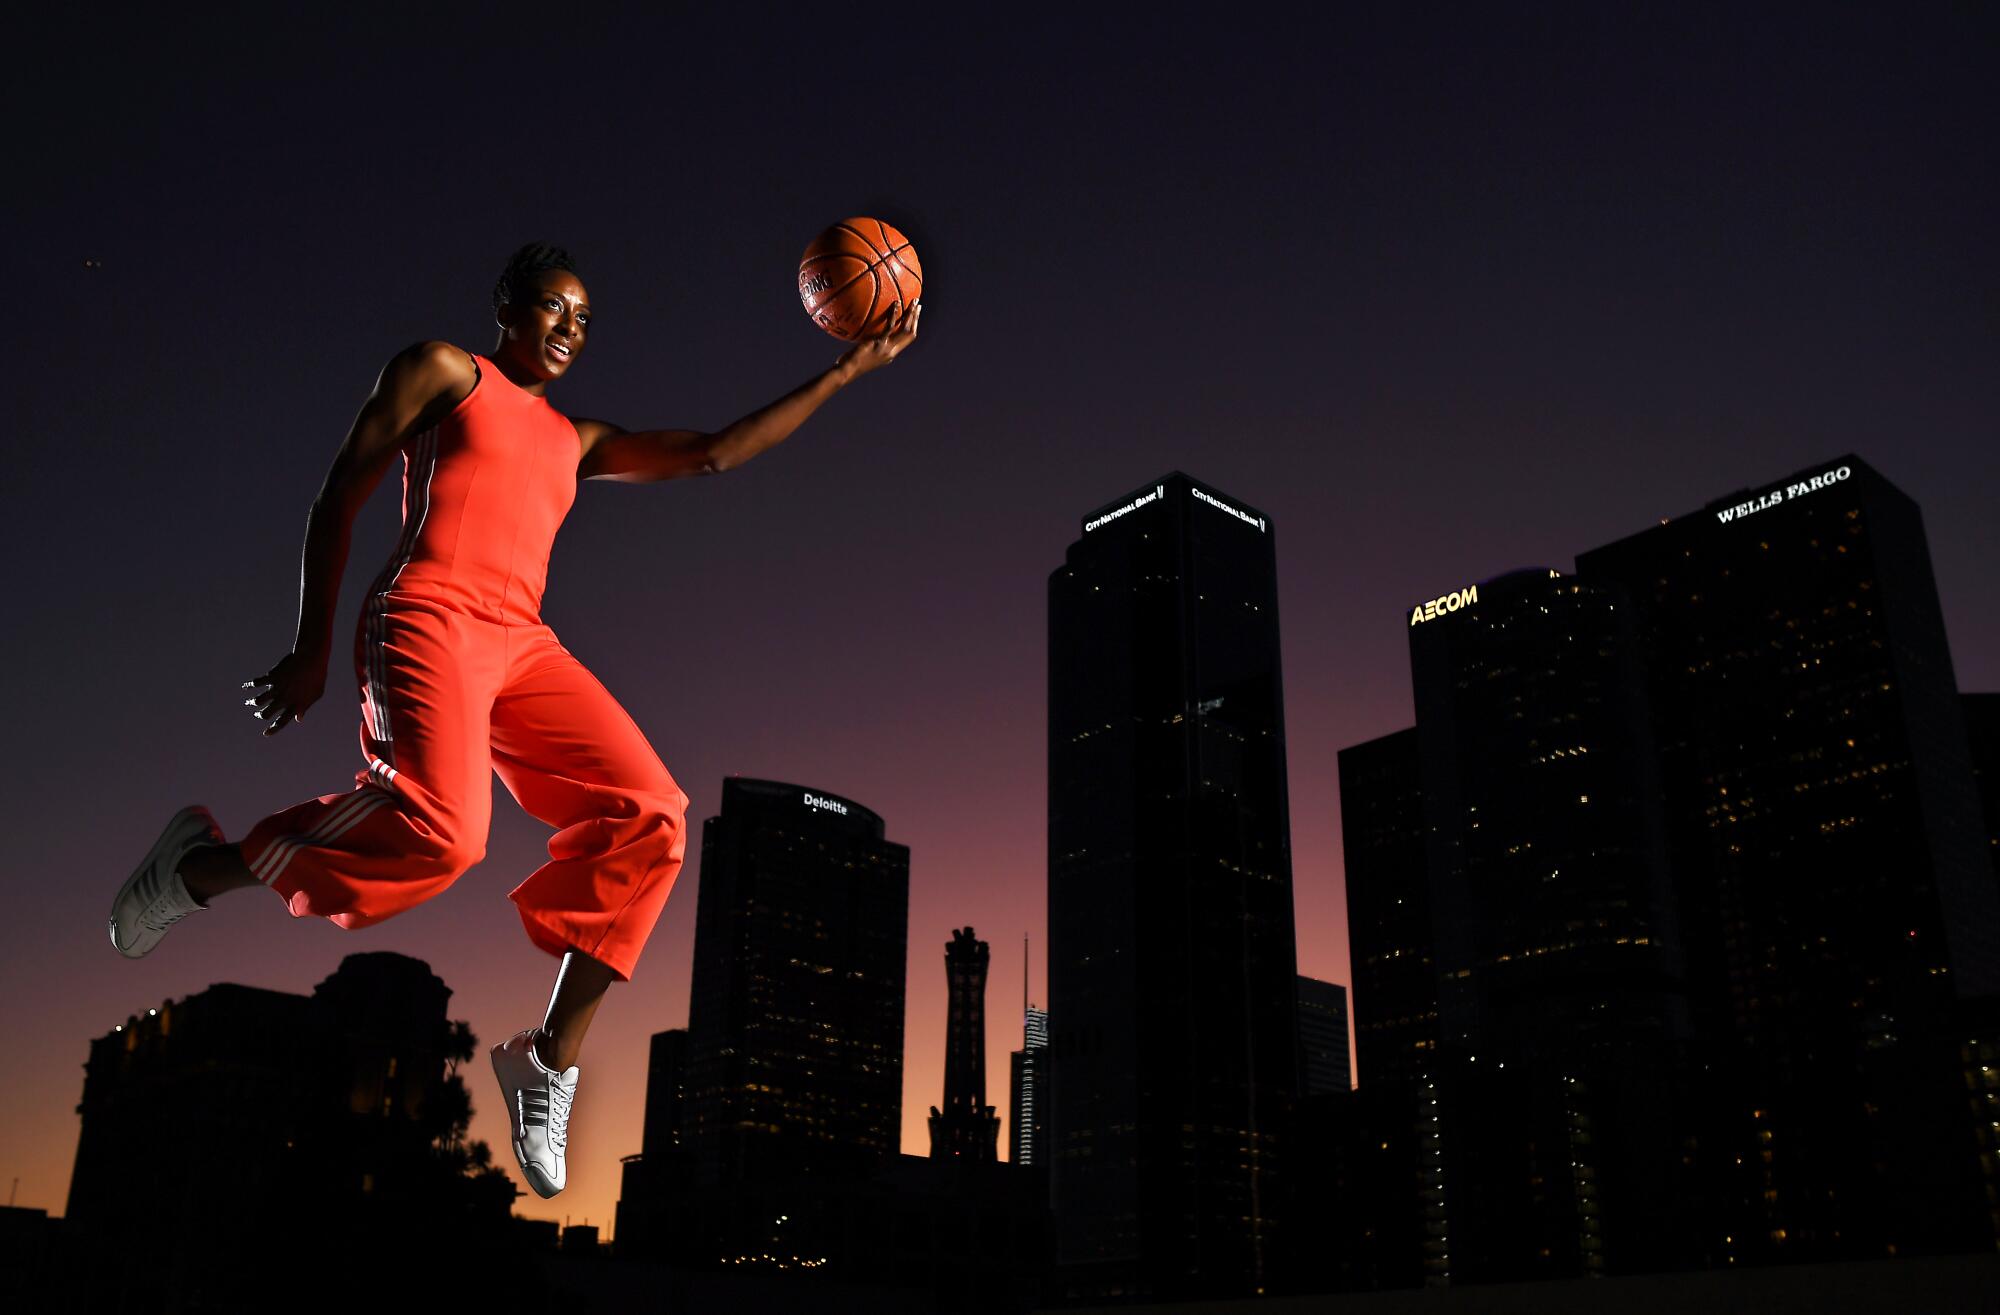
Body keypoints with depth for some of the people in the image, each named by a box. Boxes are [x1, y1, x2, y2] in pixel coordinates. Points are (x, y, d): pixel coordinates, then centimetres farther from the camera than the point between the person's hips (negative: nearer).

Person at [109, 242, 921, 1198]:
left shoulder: (578, 442, 28)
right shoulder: (443, 371, 13)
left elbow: (714, 454, 24)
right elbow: (340, 498, 8)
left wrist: (848, 371, 22)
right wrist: (311, 649, 0)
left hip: (523, 644, 6)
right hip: (430, 615, -6)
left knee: (651, 818, -13)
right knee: (441, 830, -31)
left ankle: (551, 1058, -6)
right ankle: (203, 866, -6)